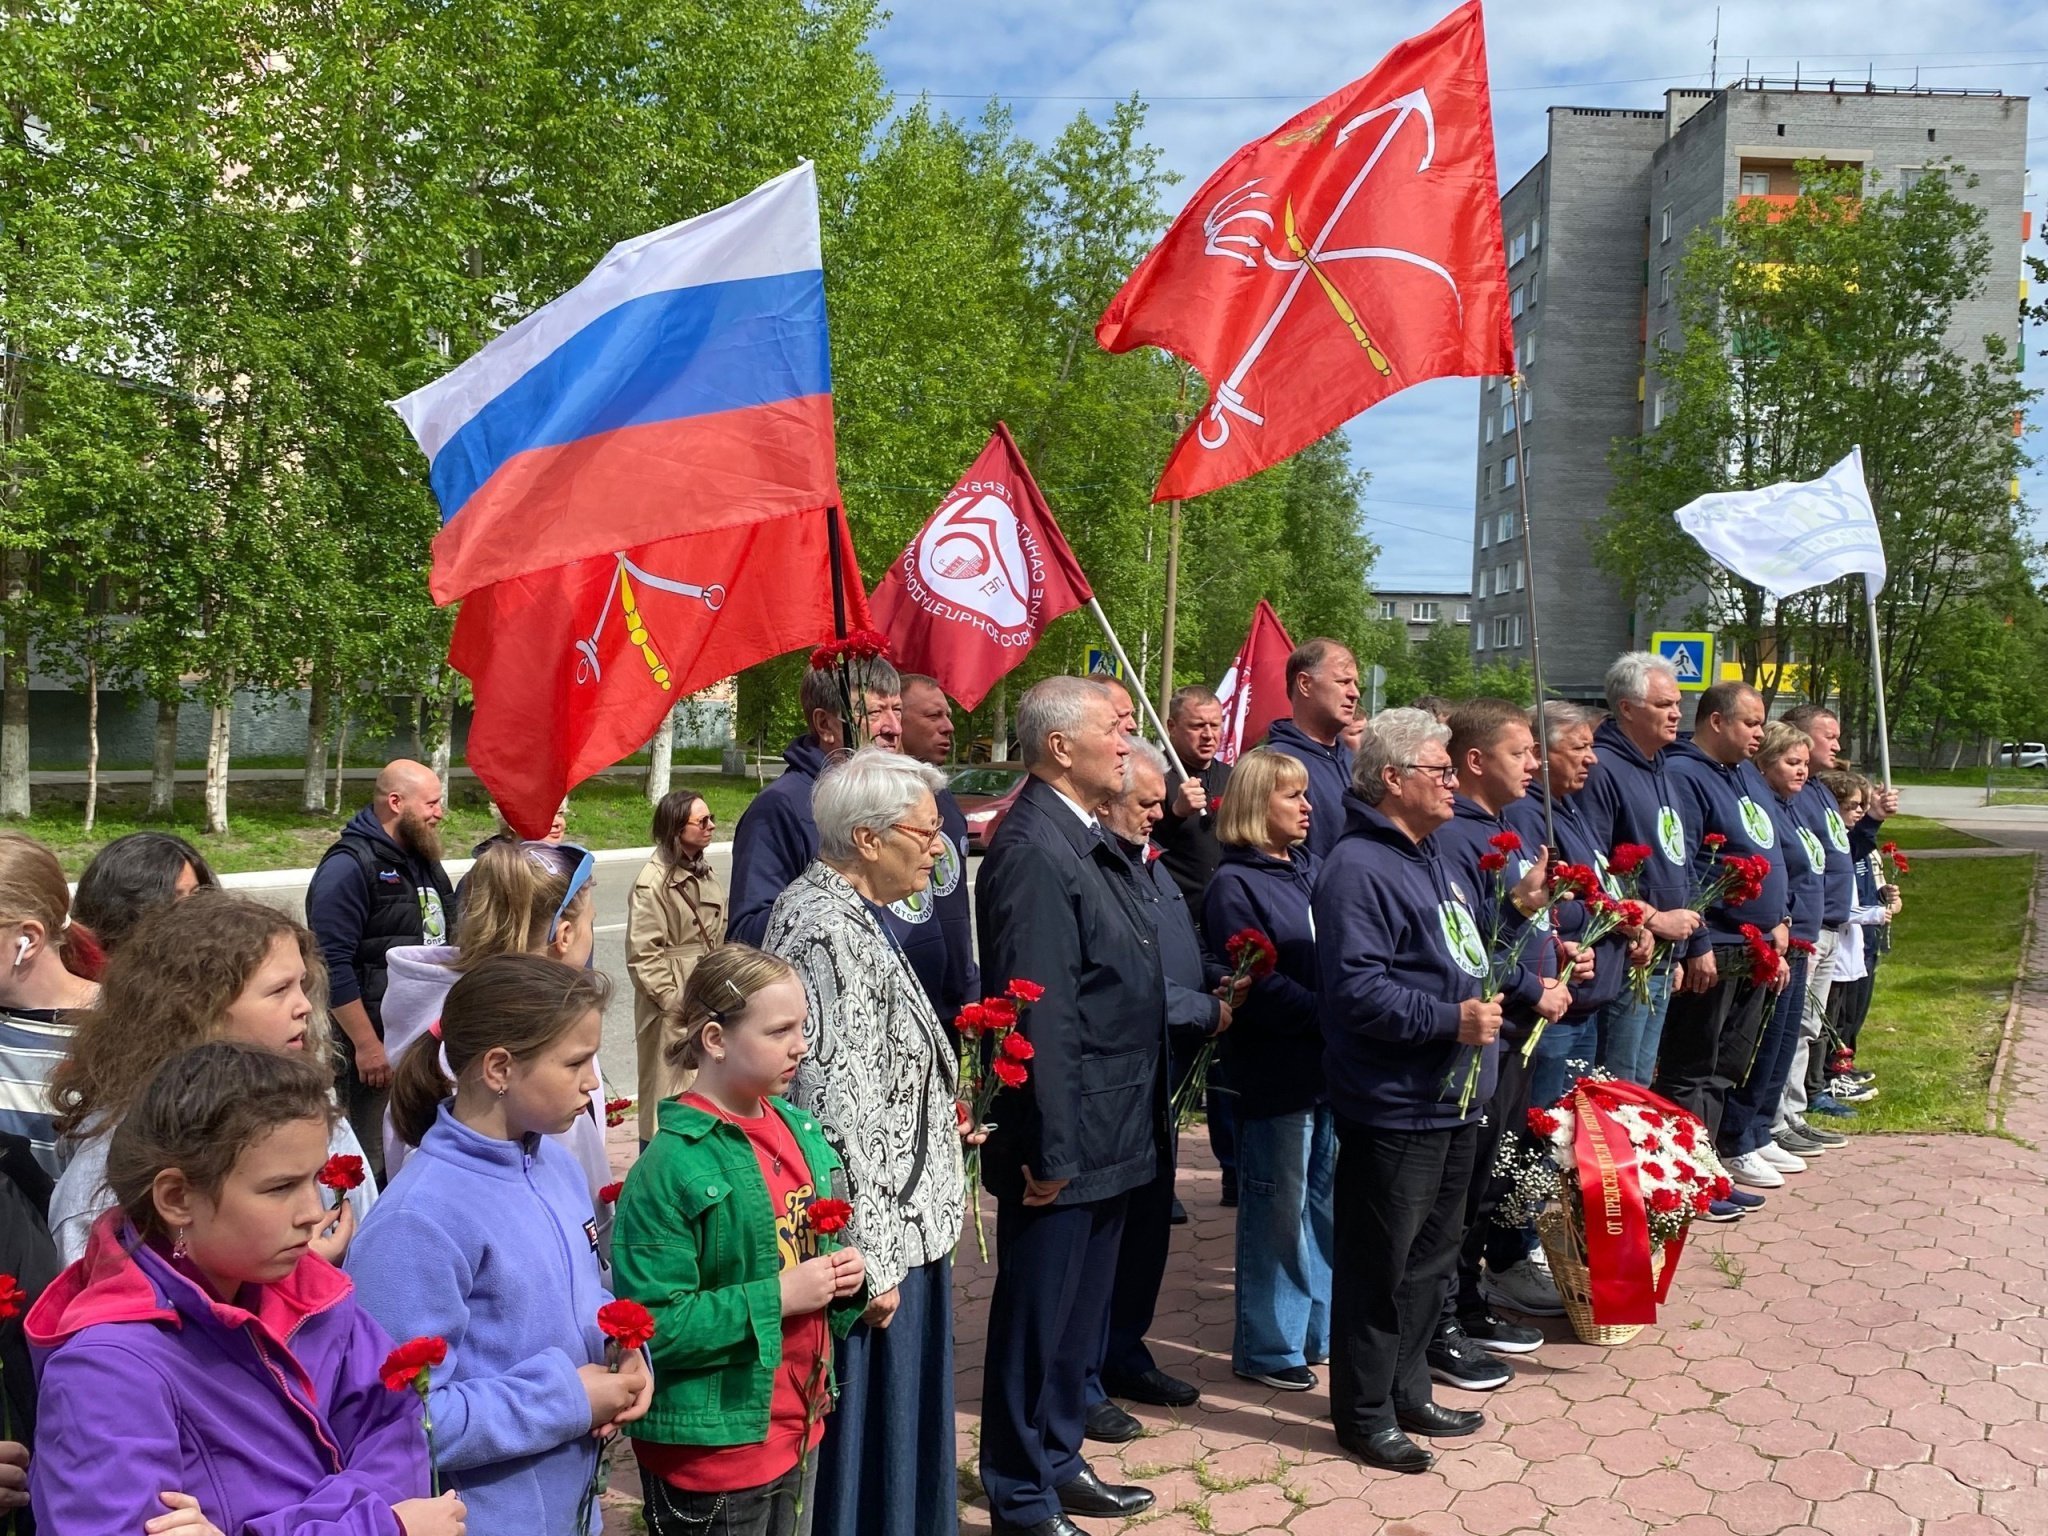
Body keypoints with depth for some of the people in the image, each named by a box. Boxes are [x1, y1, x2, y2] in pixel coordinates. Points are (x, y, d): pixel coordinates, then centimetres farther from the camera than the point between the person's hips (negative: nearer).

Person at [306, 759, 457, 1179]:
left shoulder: (425, 861, 14)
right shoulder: (349, 866, -13)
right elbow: (333, 965, -19)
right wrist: (366, 1045, -20)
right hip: (379, 1045, -8)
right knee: (375, 1168, -4)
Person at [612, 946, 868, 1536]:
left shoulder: (798, 1127, 3)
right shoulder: (672, 1166, -20)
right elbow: (650, 1325, -24)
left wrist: (846, 1273, -4)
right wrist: (777, 1297, -23)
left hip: (801, 1426, 7)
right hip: (714, 1448, -7)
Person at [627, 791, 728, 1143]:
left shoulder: (703, 872, 10)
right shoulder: (653, 882, -16)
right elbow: (643, 955, -17)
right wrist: (674, 1001, -18)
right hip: (671, 1008, -8)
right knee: (667, 1095, 1)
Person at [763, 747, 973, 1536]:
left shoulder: (848, 912, 9)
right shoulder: (829, 932, -22)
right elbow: (837, 1108, -24)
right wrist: (870, 1260, -21)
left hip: (898, 1222, 10)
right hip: (870, 1239, -10)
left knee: (894, 1422, 22)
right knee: (864, 1433, 6)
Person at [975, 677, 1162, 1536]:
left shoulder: (1088, 841, 10)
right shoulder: (1033, 851, -21)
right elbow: (1040, 1017, -24)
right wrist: (1050, 1152, -23)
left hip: (1110, 1136, 10)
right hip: (1067, 1141, -9)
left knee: (1080, 1313, 22)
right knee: (1038, 1319, 6)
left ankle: (1058, 1461, 38)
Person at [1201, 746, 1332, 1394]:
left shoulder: (1308, 870, 13)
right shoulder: (1236, 884, -10)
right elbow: (1255, 986, -18)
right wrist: (1328, 1014, -21)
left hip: (1331, 1063, 7)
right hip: (1276, 1071, -7)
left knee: (1325, 1204, 16)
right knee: (1279, 1212, 3)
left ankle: (1319, 1328, 30)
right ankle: (1268, 1346, 16)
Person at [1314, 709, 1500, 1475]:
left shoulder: (1427, 858, 14)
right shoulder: (1358, 869, -19)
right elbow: (1355, 989, -27)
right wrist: (1451, 1019, -26)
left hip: (1452, 1100, 10)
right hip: (1393, 1106, -10)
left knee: (1431, 1257, 19)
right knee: (1379, 1268, 2)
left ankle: (1407, 1392, 34)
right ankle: (1366, 1415, 16)